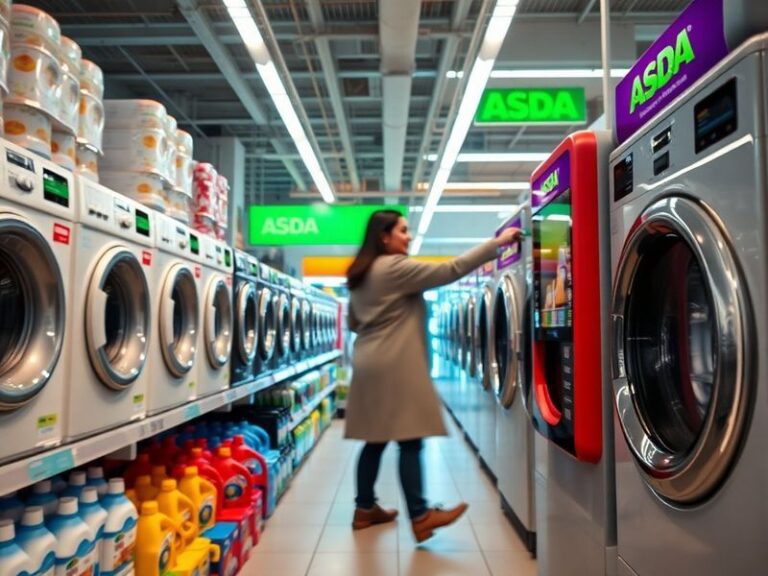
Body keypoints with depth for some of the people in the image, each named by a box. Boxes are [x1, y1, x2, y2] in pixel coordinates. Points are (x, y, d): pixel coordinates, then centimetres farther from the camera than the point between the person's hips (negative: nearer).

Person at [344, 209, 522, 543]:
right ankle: (419, 516, 2)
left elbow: (353, 323, 22)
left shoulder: (360, 275, 15)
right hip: (395, 366, -9)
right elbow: (450, 271, -15)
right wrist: (497, 243, -12)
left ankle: (365, 509, 21)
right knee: (409, 441, -4)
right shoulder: (396, 268, -12)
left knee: (375, 440, 13)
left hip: (370, 364, 9)